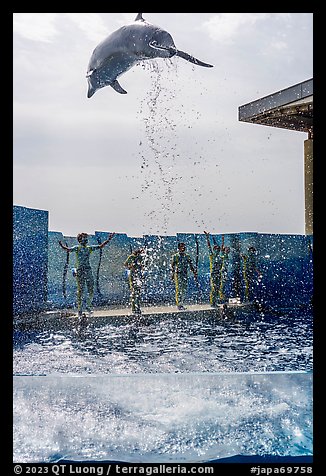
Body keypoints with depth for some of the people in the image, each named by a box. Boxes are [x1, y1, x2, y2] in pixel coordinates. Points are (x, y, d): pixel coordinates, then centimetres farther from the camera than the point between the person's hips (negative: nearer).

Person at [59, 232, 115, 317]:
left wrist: (108, 239, 7)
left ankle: (88, 306, 25)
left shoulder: (89, 248, 11)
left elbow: (101, 246, 13)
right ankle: (80, 310, 7)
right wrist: (62, 245, -39)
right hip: (80, 272, -4)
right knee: (80, 291, -1)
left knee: (91, 291, 5)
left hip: (89, 271, 5)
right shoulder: (77, 248, -2)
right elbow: (68, 249, -19)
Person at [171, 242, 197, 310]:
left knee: (184, 290, 6)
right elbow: (172, 266, -7)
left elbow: (191, 265, 13)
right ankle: (179, 305, -3)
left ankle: (182, 304, 15)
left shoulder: (187, 256, 11)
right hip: (178, 274, -5)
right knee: (179, 290, -7)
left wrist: (195, 273, 6)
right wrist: (173, 274, -15)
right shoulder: (175, 256, -3)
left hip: (185, 275, 5)